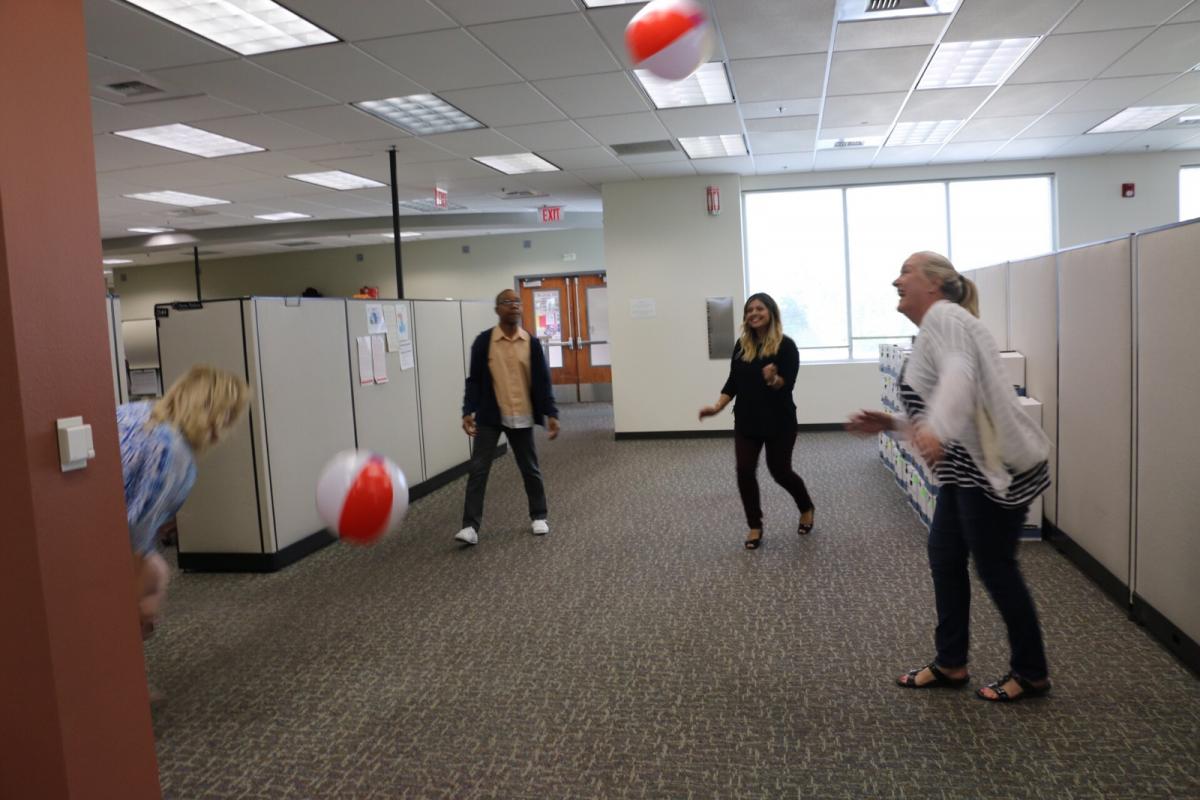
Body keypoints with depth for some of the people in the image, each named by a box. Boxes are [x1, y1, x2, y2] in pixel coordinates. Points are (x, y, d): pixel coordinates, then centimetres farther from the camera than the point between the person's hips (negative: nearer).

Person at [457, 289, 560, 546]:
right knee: (478, 469, -5)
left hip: (522, 418, 1)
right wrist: (468, 411, -9)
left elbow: (542, 380, 2)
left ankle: (538, 517, 30)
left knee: (530, 469, 13)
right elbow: (474, 380, -1)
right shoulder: (483, 341, -4)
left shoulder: (531, 342, 0)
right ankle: (470, 526, 0)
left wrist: (551, 413, -4)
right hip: (490, 417, -1)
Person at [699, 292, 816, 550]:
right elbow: (733, 382, 8)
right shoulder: (741, 346, 5)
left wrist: (773, 379, -38)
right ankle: (755, 526, 15)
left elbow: (788, 385, -16)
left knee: (779, 470, 6)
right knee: (744, 471, -2)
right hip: (746, 420, 4)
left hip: (779, 421, -4)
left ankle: (806, 508, 36)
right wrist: (717, 406, -4)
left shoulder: (785, 345, -10)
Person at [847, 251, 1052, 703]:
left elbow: (959, 375, -34)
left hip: (995, 466, -10)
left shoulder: (944, 316, -12)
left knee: (995, 567, 2)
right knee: (944, 558, 13)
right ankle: (950, 664, 26)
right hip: (966, 468, 10)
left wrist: (936, 430, -49)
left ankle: (1032, 674, 20)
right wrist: (891, 424, 15)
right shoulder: (932, 330, 17)